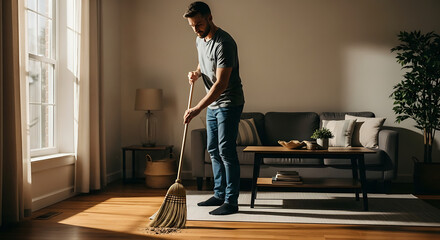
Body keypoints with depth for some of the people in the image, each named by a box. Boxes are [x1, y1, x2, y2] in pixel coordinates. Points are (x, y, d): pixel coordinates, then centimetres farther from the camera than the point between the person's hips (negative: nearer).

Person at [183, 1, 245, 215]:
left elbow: (221, 83, -28)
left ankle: (231, 202, 0)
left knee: (226, 151, -8)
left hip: (229, 103, -9)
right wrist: (196, 73, 2)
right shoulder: (200, 40, 7)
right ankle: (219, 194, 24)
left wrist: (197, 109, -31)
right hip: (213, 104, 9)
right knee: (213, 150, 13)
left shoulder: (224, 43, -23)